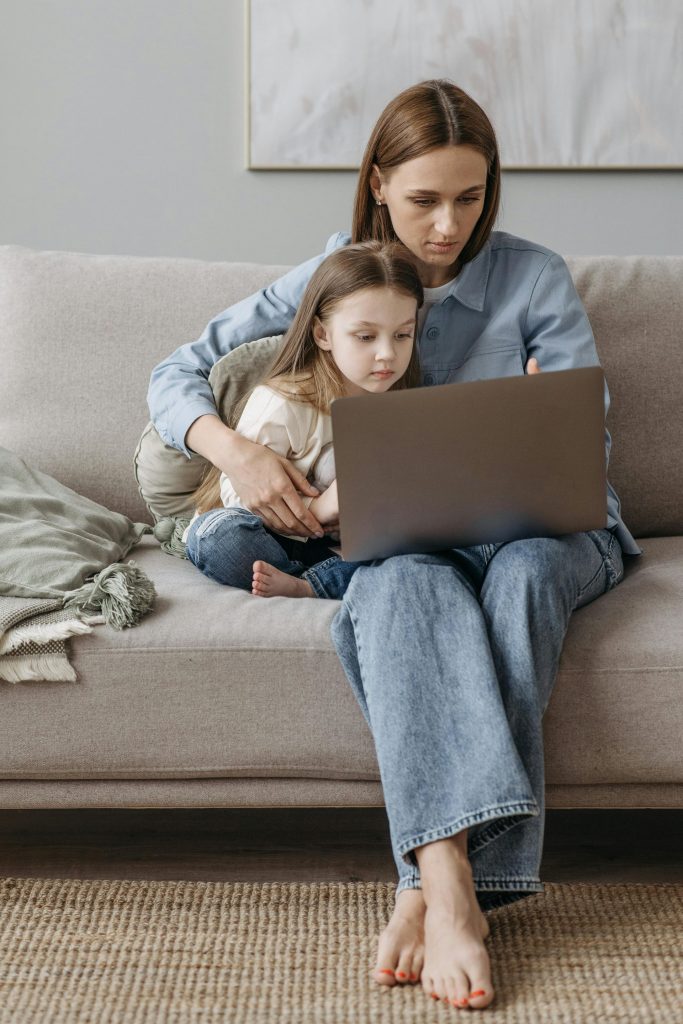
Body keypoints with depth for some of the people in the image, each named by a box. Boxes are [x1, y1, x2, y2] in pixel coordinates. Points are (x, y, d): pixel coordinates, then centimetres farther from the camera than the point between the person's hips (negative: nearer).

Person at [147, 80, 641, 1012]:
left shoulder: (537, 278, 4)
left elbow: (591, 442, 3)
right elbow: (176, 376, 3)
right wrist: (238, 452, -18)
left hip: (542, 523, 0)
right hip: (402, 534, 0)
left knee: (522, 572, -38)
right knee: (406, 582, -38)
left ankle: (432, 884, -40)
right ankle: (452, 883, -51)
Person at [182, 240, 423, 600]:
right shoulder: (281, 404, -15)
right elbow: (238, 494, -16)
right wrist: (318, 508, -27)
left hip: (347, 547, 4)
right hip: (268, 540, -3)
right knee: (216, 532, -35)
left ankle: (305, 586, -31)